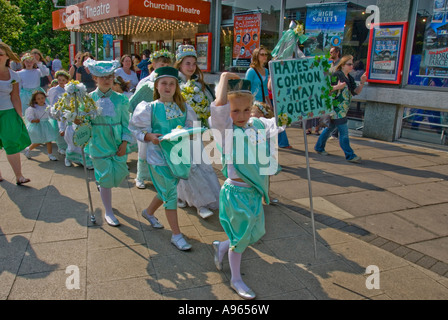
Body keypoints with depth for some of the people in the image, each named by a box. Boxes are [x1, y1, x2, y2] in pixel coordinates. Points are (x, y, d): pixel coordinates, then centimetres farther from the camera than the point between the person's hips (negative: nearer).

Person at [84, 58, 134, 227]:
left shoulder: (120, 99, -1)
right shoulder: (89, 98, -3)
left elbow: (126, 123, 0)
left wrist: (124, 143, -5)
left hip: (117, 145, 2)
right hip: (99, 145, -1)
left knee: (118, 177, 7)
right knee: (105, 180, 4)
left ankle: (101, 181, 44)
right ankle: (108, 212, 23)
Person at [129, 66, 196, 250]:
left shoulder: (183, 107, 2)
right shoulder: (150, 108, -7)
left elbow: (191, 126, 10)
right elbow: (138, 130, -2)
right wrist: (150, 136, -20)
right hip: (158, 154, -5)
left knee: (166, 191, 19)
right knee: (170, 193, -1)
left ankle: (149, 212, 49)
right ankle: (176, 235, 11)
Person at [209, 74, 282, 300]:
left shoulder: (258, 125, 2)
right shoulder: (225, 128, -16)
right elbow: (218, 105, -33)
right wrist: (225, 77, -21)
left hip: (255, 192, 7)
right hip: (236, 193, -7)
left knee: (256, 234, 20)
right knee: (241, 237, 9)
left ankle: (222, 247, 45)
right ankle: (236, 279, 32)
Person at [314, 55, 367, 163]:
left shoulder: (349, 78, 15)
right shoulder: (336, 75, -11)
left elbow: (356, 92, 12)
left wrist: (362, 83, -2)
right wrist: (337, 87, -28)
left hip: (343, 109, 9)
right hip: (336, 108, -9)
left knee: (330, 128, 18)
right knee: (343, 131, -7)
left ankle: (319, 147, 33)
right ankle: (350, 155, -2)